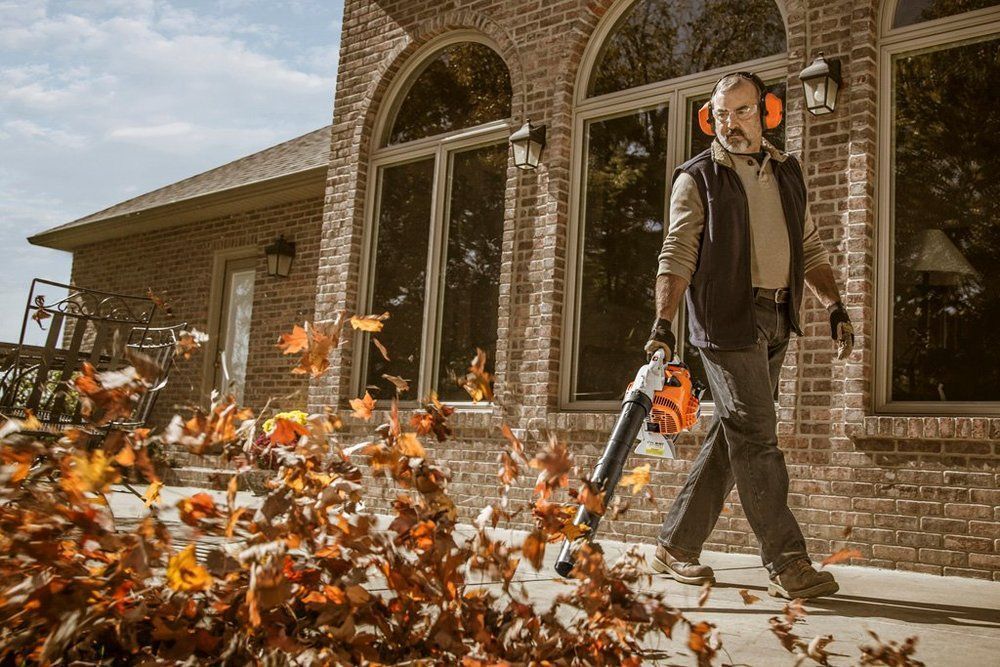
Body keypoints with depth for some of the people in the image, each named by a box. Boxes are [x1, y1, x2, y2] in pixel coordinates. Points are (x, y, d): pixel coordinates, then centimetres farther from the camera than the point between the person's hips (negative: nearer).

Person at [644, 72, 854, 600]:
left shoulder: (787, 173, 19)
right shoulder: (697, 178, 2)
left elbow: (809, 248, 20)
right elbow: (677, 256, -7)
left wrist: (834, 306, 8)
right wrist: (663, 323, -18)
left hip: (776, 320, 6)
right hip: (727, 318, -6)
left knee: (732, 437, 7)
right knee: (756, 438, -9)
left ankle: (676, 546, 17)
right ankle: (786, 563, -4)